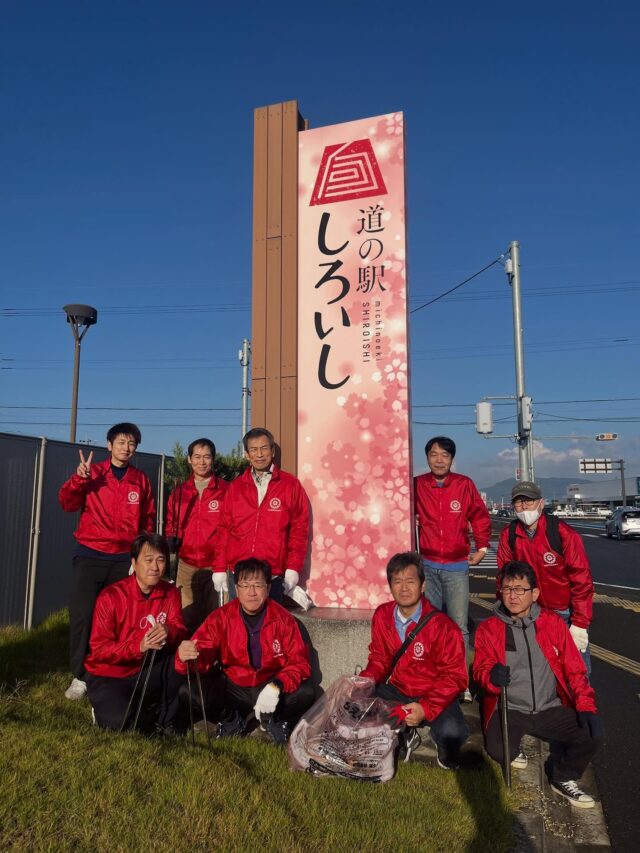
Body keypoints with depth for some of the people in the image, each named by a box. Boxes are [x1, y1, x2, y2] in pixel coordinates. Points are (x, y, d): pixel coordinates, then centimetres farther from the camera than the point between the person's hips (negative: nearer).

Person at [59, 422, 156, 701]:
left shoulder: (141, 480, 7)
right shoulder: (92, 473, 2)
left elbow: (148, 519, 12)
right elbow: (67, 504, -7)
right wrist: (79, 479, -24)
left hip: (125, 559, 2)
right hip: (90, 556, -1)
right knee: (82, 615, -5)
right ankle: (80, 676, 9)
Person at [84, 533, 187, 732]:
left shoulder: (170, 593, -6)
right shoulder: (111, 596, -18)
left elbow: (181, 632, -11)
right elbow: (98, 649, -19)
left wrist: (169, 632, -37)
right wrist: (138, 646, -35)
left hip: (147, 671, 3)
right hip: (109, 675, -3)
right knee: (118, 722, -29)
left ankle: (167, 721, -3)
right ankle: (105, 705, 10)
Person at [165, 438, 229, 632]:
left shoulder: (226, 490, -2)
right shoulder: (179, 491, 9)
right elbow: (171, 522, 21)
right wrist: (171, 539, 1)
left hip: (216, 565, -3)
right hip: (186, 565, 3)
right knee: (187, 617, 9)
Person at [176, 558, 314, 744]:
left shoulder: (283, 619, -11)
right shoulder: (221, 617, -9)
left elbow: (300, 662, -13)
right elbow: (202, 654, -16)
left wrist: (277, 686, -32)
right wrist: (186, 656, -42)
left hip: (270, 688, -1)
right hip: (232, 687, 1)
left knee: (305, 693, -28)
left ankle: (273, 720, 5)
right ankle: (232, 720, 6)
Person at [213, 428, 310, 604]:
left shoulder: (291, 485, 1)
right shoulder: (236, 486, 9)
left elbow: (299, 530, 1)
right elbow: (224, 529, 8)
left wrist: (293, 568, -5)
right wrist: (220, 569, 4)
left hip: (274, 576, -2)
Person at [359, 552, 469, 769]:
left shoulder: (442, 626, -20)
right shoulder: (382, 616, -5)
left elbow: (454, 676, -17)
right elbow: (379, 659, 6)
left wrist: (426, 708, -28)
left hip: (434, 695, -4)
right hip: (397, 690, 4)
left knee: (452, 733, -33)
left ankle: (443, 746, 7)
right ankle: (403, 736, 7)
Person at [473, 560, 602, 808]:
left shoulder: (553, 622, 1)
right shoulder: (488, 628, -3)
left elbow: (574, 669, 4)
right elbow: (480, 670, -3)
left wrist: (586, 706, -9)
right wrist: (492, 676, -27)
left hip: (550, 708, 2)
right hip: (508, 709, -1)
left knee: (591, 734, -20)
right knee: (498, 750, -28)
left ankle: (564, 779, 11)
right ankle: (513, 749, 13)